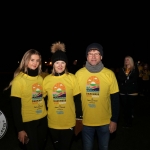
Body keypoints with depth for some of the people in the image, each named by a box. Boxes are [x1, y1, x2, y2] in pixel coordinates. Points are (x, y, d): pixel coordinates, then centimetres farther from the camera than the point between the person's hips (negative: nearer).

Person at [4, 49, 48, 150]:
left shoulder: (40, 78, 4)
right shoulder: (19, 80, -13)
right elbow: (16, 107, -14)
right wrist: (20, 129, -16)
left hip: (43, 120, 6)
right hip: (28, 122, -6)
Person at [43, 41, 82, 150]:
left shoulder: (72, 78, -9)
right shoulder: (47, 79, -4)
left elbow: (77, 99, -4)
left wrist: (79, 115, -5)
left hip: (69, 122, -2)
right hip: (53, 123, 2)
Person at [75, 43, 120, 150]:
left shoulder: (109, 74, -10)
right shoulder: (79, 74, -7)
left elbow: (115, 99, -5)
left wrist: (114, 120, -5)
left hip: (105, 122, 0)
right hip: (85, 121, 0)